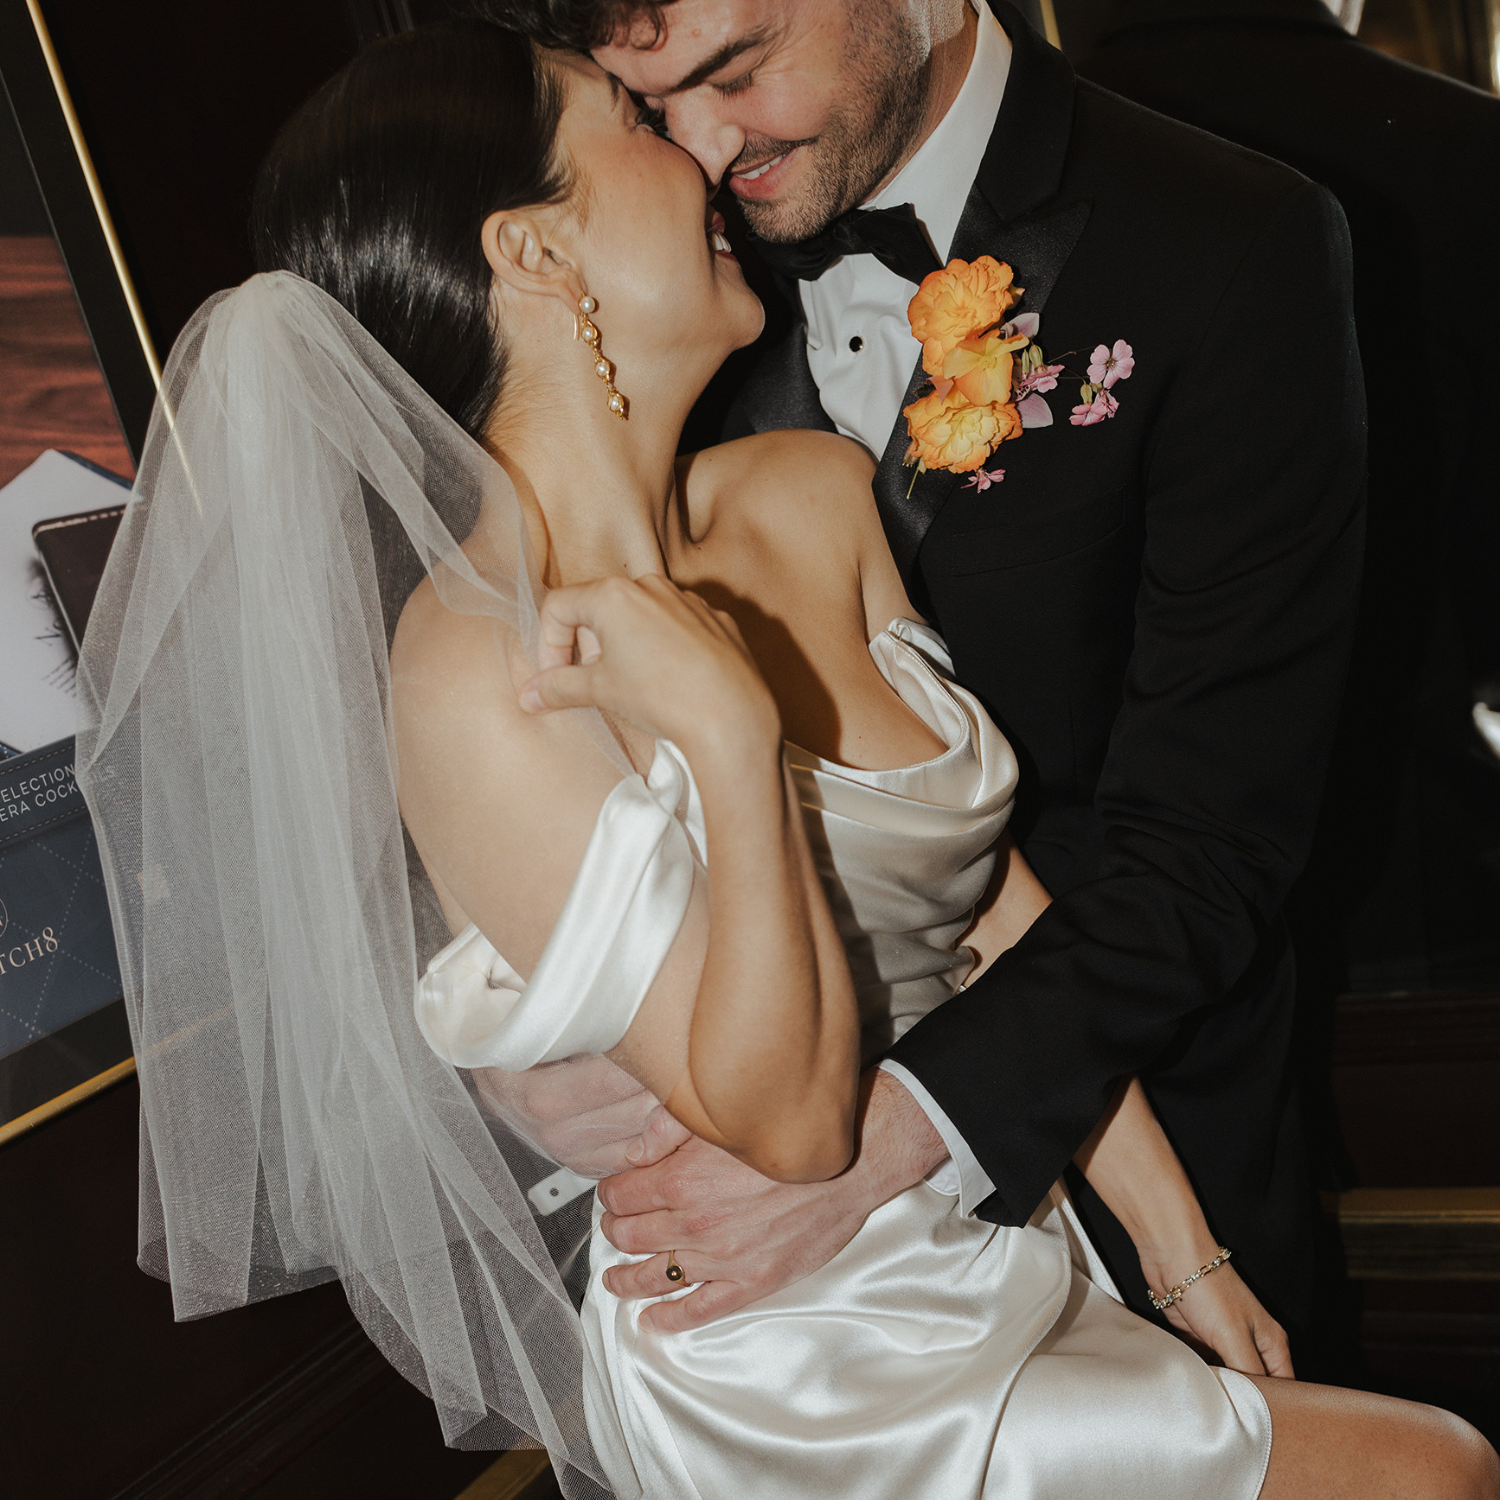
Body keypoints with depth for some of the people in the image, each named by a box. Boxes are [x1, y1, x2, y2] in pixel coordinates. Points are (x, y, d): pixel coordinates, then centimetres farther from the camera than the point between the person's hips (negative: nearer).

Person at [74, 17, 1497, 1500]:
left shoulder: (808, 496, -3)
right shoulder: (481, 674, -22)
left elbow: (1002, 906, 1)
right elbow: (787, 1122, -20)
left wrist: (1182, 1246, 4)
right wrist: (732, 738, -33)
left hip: (1017, 1257, 6)